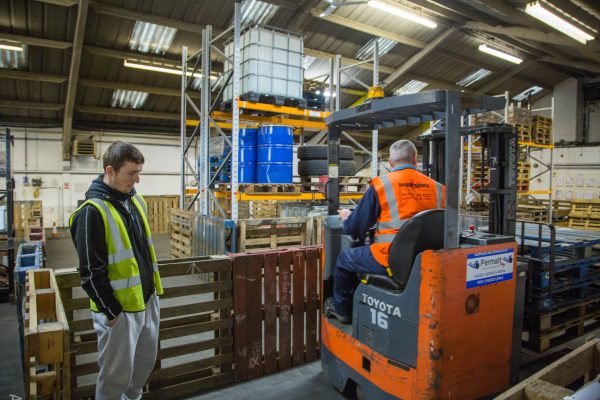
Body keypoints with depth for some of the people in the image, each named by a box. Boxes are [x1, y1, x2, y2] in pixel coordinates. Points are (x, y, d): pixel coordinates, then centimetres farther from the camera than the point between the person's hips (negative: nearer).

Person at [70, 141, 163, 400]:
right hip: (118, 308, -7)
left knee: (146, 360, 22)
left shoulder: (135, 200, 5)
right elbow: (90, 272, -18)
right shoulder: (92, 211, -20)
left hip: (147, 299, 8)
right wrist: (111, 312, -13)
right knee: (118, 373, 9)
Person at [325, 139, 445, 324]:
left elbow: (354, 228, -1)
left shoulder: (381, 185, -7)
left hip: (390, 260, -5)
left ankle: (341, 309, 38)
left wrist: (347, 218, 23)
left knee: (345, 258, 21)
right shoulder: (437, 188, 3)